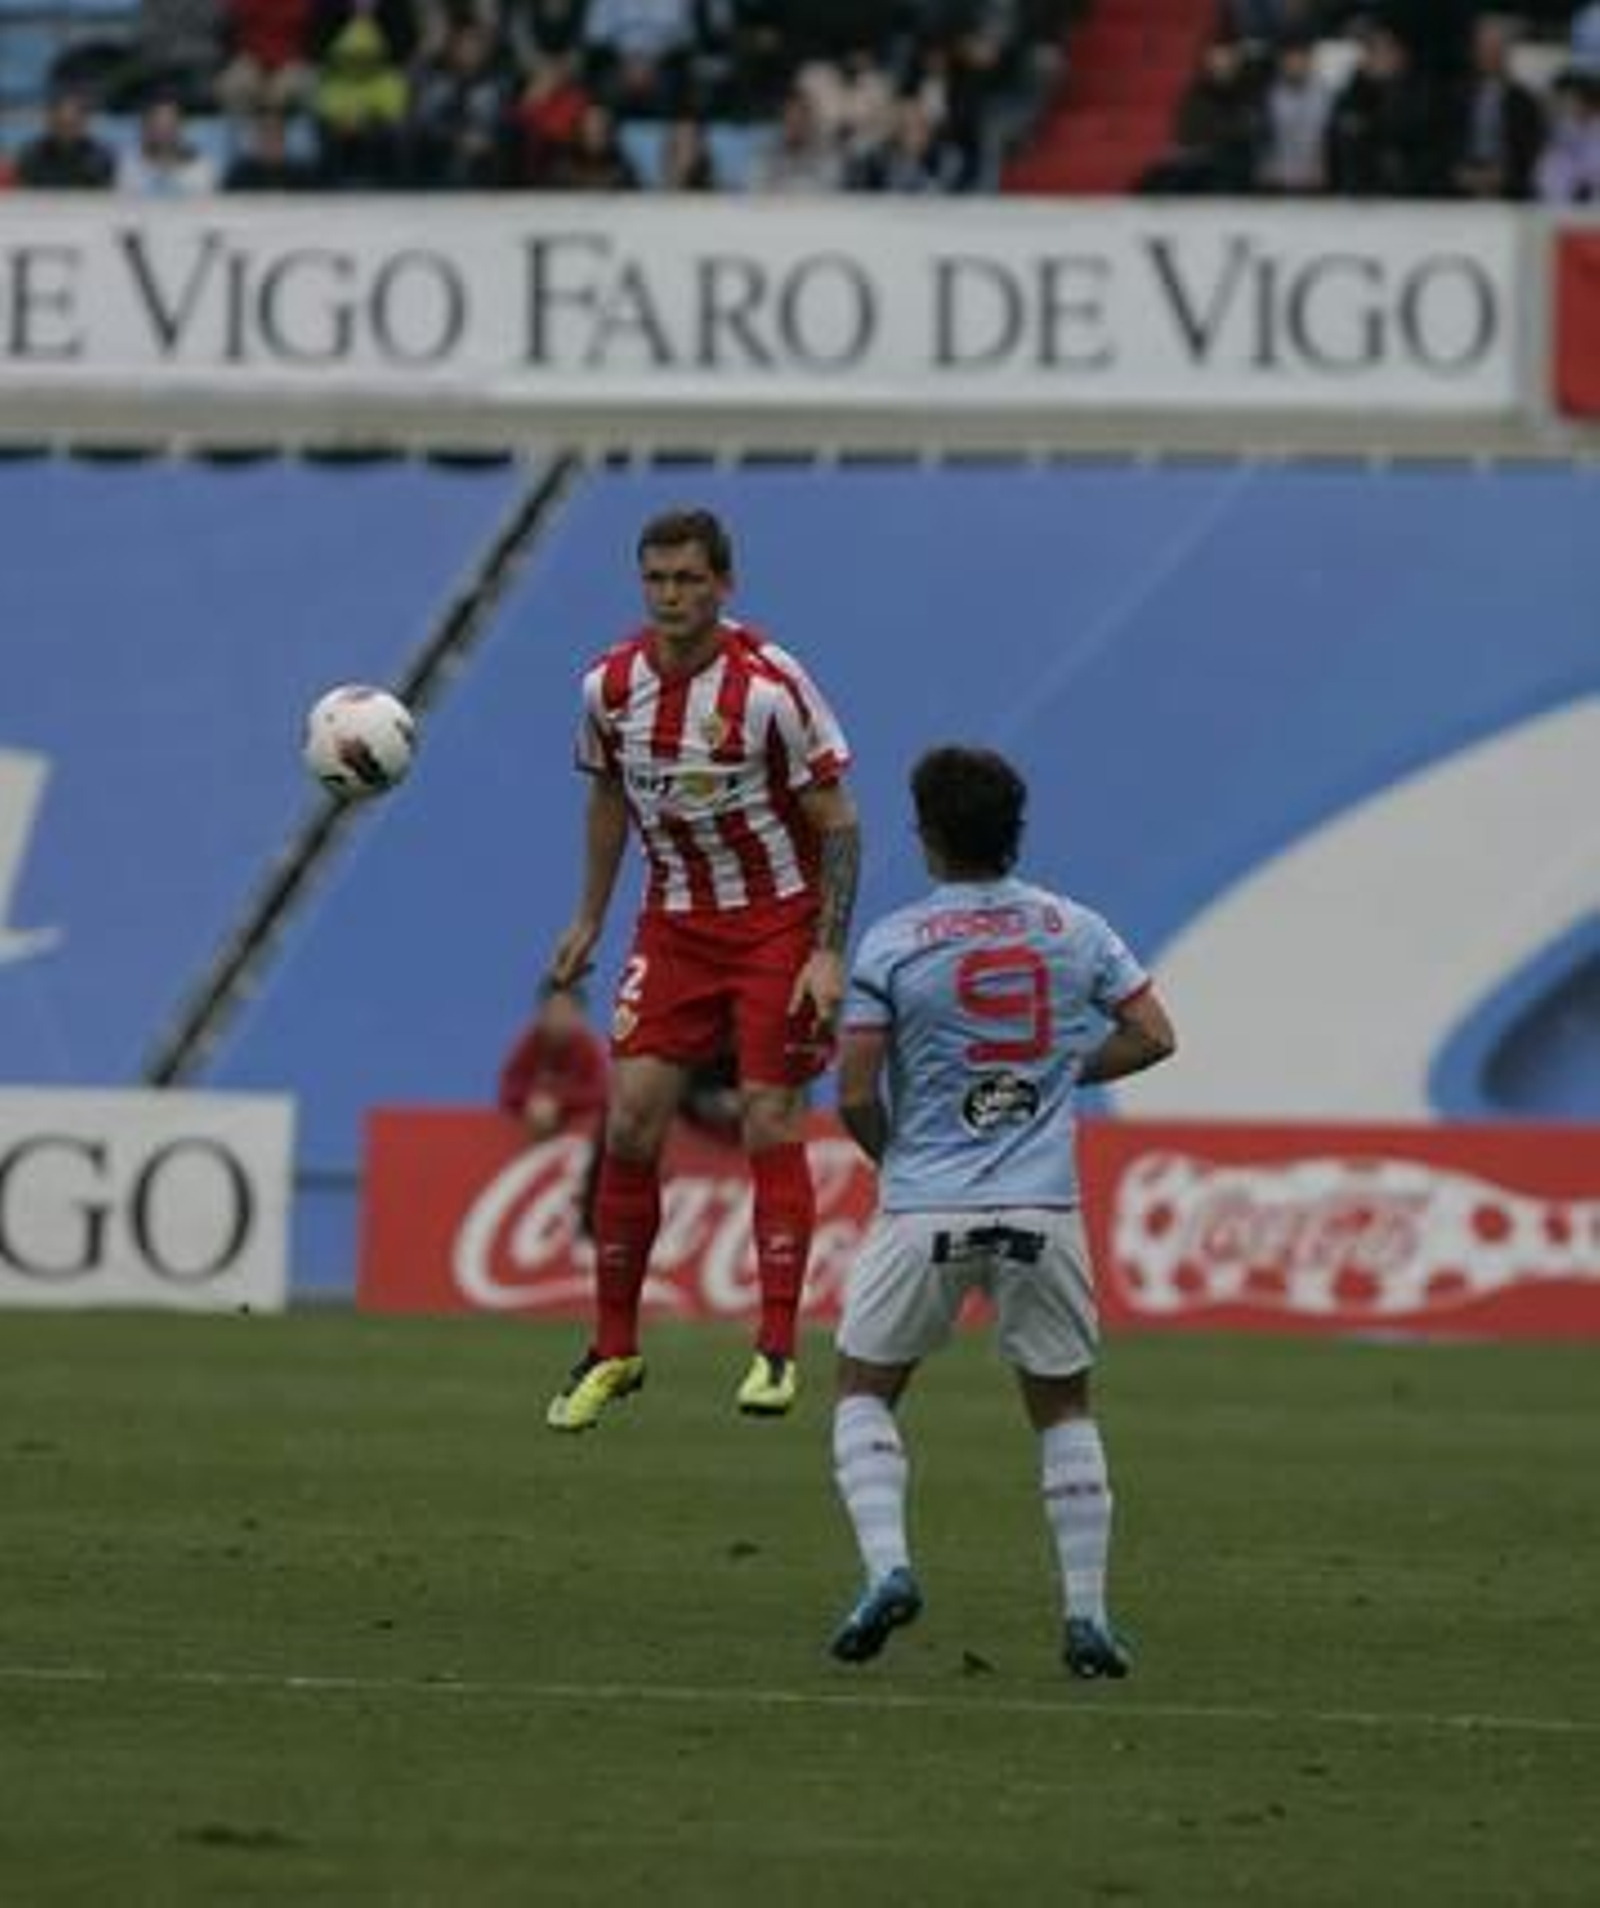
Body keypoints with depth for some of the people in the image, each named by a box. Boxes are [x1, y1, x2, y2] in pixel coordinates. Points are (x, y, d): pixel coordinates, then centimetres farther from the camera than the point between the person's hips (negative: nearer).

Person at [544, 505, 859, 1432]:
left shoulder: (771, 686, -18)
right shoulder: (611, 686, -4)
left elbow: (836, 820, -13)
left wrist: (828, 953, -19)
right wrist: (590, 921, 15)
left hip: (777, 919, -4)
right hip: (675, 923, 4)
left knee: (771, 1127, -9)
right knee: (631, 1125, -2)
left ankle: (778, 1351, -3)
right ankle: (614, 1349, 9)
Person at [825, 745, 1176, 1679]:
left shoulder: (894, 942, -6)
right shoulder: (1075, 929, 2)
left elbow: (856, 1094, -8)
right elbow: (1152, 1036, 4)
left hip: (925, 1208, -2)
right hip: (1043, 1208, 2)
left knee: (865, 1387, 15)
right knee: (1064, 1406, 15)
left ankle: (888, 1566, -5)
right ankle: (1088, 1616, 9)